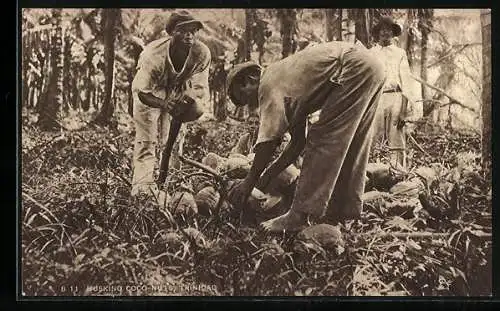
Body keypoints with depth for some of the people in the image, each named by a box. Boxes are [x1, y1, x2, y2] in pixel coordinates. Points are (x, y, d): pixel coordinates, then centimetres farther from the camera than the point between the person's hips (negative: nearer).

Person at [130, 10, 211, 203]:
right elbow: (143, 92, -35)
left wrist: (196, 104, -42)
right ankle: (143, 185, -12)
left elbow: (200, 87, -21)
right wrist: (164, 105, -53)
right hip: (149, 94, -3)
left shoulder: (202, 54, -30)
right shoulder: (154, 55, -38)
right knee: (146, 140, -10)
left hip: (177, 93, 4)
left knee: (173, 139, 8)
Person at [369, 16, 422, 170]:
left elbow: (406, 78, 11)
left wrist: (409, 104, -1)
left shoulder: (400, 53, 19)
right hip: (375, 98, 0)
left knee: (397, 139, -6)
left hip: (395, 97, 0)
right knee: (376, 140, -6)